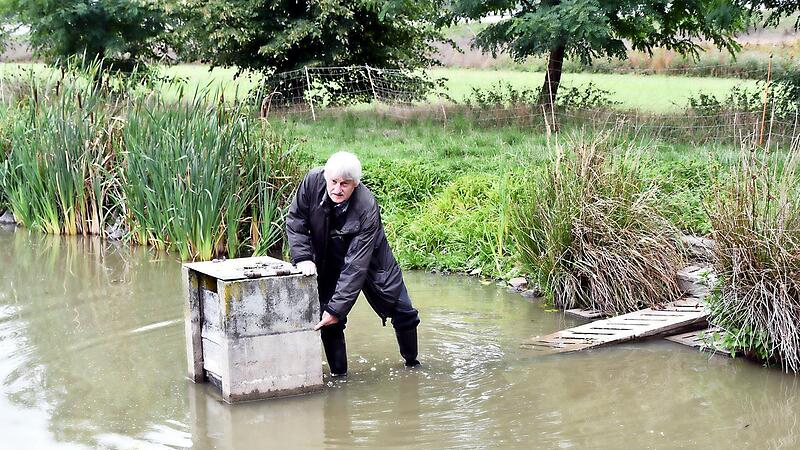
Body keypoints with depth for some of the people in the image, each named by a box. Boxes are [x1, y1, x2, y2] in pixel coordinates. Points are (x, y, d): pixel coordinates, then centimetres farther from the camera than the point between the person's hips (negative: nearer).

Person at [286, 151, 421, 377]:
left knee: (403, 313, 5)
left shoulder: (367, 209, -37)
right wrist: (303, 257, -27)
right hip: (328, 263, 2)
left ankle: (412, 363, 29)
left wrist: (336, 309, -39)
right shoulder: (312, 181, -28)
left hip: (370, 261, -2)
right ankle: (338, 375, 6)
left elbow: (356, 267, -37)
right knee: (328, 320, -9)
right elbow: (295, 222, -13)